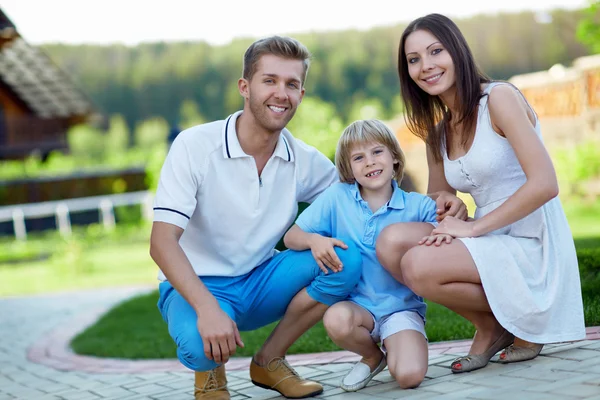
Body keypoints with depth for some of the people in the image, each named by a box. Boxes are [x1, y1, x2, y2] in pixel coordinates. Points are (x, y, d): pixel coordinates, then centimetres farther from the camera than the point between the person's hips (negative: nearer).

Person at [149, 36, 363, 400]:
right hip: (196, 287, -4)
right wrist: (207, 308, -37)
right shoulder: (194, 146, -17)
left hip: (259, 282, 4)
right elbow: (162, 243, -23)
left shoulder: (304, 161, -5)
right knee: (201, 343, -37)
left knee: (345, 259, -19)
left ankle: (269, 360, 0)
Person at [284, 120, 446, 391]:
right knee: (336, 320, -35)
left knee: (409, 376, -28)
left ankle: (391, 349, 12)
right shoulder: (336, 197, -2)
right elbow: (291, 237, 0)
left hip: (403, 307, -2)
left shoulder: (418, 206, -3)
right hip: (357, 304, 2)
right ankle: (372, 357, 2)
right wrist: (314, 240, -22)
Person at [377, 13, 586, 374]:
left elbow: (545, 185, -19)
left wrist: (473, 227, -18)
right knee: (391, 241, -14)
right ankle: (490, 327, 1)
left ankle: (520, 320, -1)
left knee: (418, 266, -26)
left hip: (532, 248, -7)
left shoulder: (500, 98, -10)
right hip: (491, 246, 7)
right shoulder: (438, 131, 13)